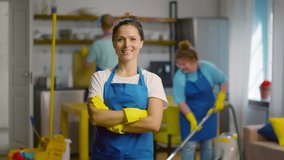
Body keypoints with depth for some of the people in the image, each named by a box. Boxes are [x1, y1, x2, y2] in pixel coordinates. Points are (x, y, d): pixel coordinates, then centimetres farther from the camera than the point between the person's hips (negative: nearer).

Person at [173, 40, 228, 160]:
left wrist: (220, 100, -8)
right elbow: (180, 101, -16)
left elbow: (223, 82, -1)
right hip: (189, 113, -2)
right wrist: (191, 118, -23)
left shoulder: (208, 68, -17)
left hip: (209, 112, 2)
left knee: (207, 144, 11)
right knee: (189, 145, -4)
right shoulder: (178, 77, -19)